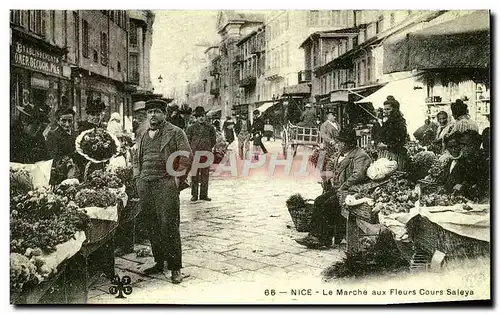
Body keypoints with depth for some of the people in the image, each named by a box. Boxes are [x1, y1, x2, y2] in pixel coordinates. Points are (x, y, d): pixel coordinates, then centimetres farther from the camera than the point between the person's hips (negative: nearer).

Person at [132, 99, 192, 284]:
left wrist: (177, 178, -10)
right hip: (145, 185, 6)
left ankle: (175, 268, -2)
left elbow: (186, 156, -4)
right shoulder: (142, 136, 21)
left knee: (169, 225, -9)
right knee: (152, 226, 8)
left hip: (165, 184, -6)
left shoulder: (175, 133, 3)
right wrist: (137, 177, 13)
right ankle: (159, 263, 19)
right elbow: (137, 159, 28)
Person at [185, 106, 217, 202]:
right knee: (194, 175, 2)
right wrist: (192, 150, 5)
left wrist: (208, 148, 12)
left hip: (206, 154, 1)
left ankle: (204, 194, 14)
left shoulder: (210, 127, 5)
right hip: (194, 154, -1)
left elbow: (213, 140, 15)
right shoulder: (191, 128, 2)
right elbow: (187, 140, 7)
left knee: (205, 175, 6)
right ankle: (194, 195, 9)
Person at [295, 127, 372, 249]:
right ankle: (314, 235, -16)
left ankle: (324, 239, -17)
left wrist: (343, 187, -22)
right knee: (318, 201, -13)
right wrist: (331, 177, 16)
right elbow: (330, 163, 34)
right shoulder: (341, 154, 17)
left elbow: (358, 175, -24)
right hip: (337, 188, 8)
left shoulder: (360, 156, -10)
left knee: (328, 204, -25)